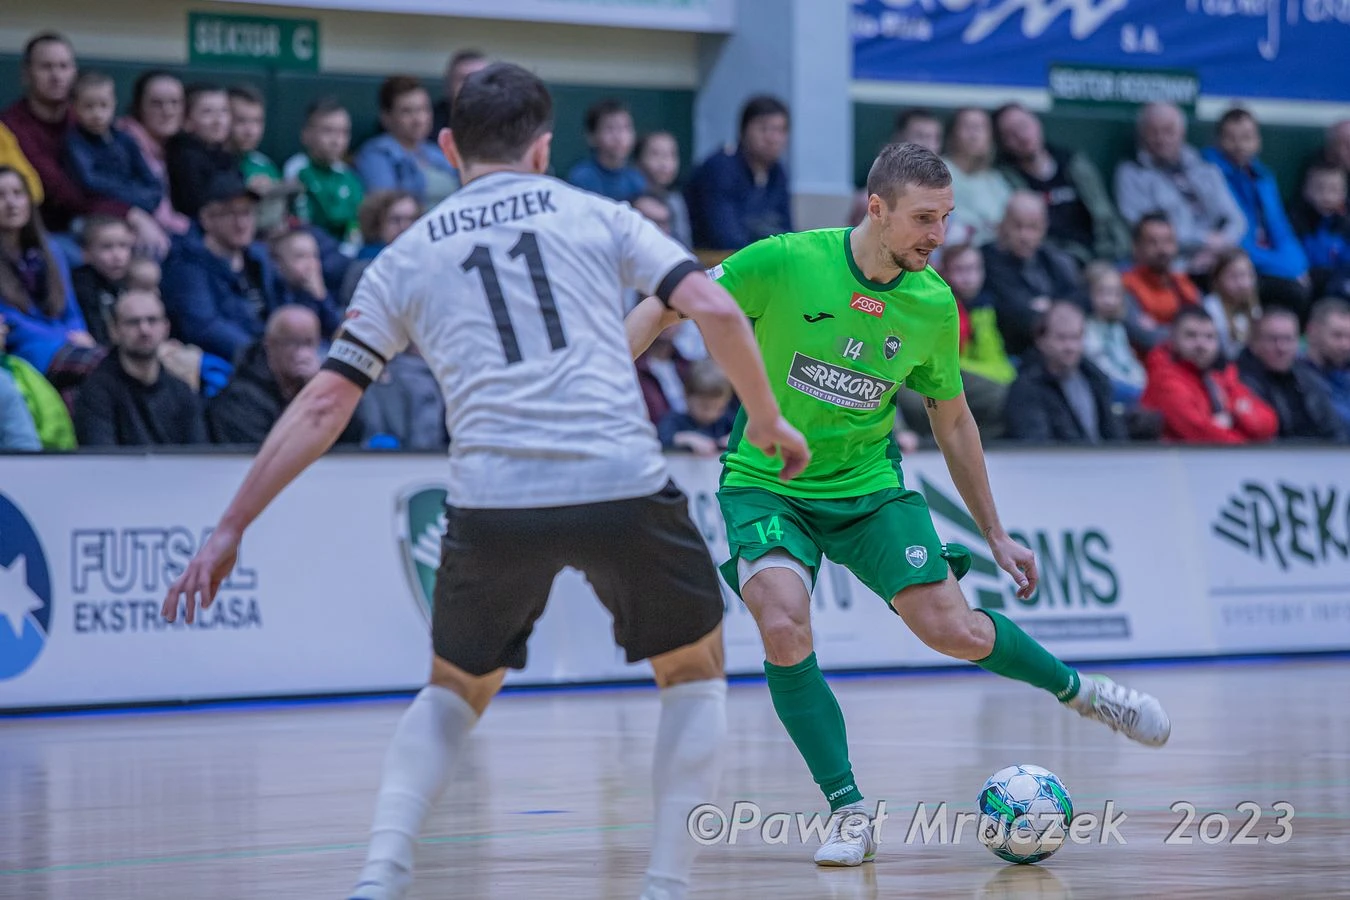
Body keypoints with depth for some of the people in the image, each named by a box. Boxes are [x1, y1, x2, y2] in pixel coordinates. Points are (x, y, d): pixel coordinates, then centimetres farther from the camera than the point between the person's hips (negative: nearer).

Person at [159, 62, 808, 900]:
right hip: (623, 484, -2)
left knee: (455, 689, 26)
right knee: (695, 669, 23)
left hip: (493, 501, 2)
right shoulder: (596, 216, 14)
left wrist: (230, 531, 20)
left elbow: (322, 406, 16)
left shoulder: (407, 257, 18)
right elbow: (715, 308, 2)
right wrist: (768, 420, 17)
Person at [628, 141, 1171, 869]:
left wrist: (993, 533, 14)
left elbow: (951, 418, 9)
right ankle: (848, 813, -12)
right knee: (785, 630, -26)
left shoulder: (934, 305, -6)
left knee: (954, 630, -7)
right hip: (766, 483, -2)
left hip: (868, 483, 2)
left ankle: (1077, 690, 25)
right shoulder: (786, 263, -18)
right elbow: (668, 306, -9)